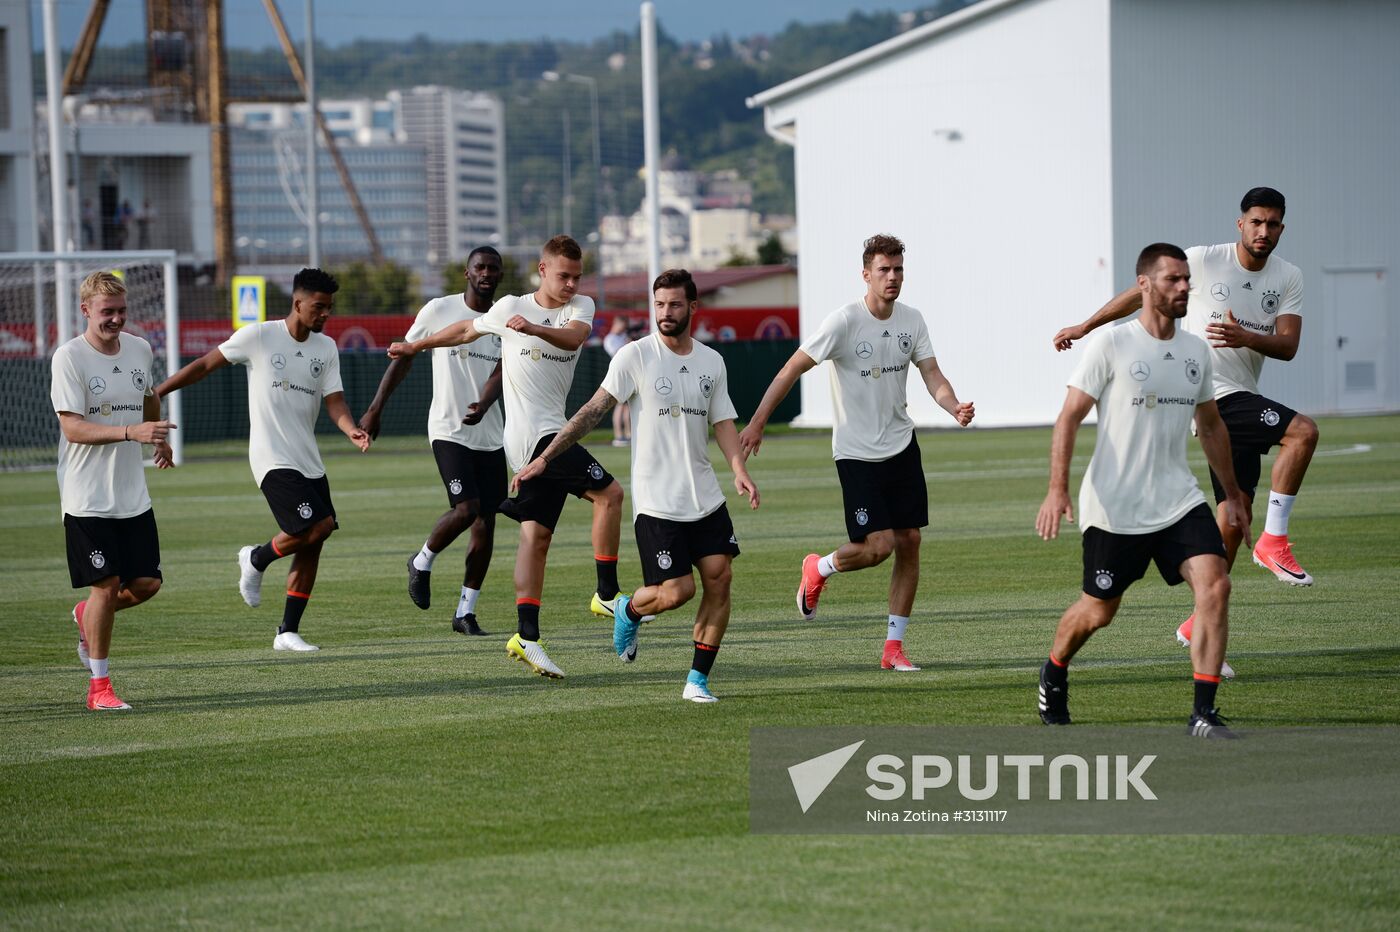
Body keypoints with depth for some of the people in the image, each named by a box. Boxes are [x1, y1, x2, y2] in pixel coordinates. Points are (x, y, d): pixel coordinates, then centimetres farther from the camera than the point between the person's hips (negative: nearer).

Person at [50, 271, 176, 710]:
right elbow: (73, 428, -20)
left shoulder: (140, 350, 7)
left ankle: (87, 616, 32)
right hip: (87, 497, -6)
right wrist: (131, 432, -29)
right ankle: (99, 686, 5)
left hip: (133, 494, 6)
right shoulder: (69, 358, -12)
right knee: (106, 585, -6)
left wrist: (159, 437, 37)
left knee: (146, 583, 3)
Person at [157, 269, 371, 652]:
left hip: (309, 461, 6)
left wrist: (352, 430, -21)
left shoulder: (326, 348, 10)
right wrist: (157, 392, 2)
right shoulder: (258, 336, -6)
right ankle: (257, 559, 8)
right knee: (312, 527, -21)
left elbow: (334, 401, 0)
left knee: (313, 544, 3)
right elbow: (204, 365, 2)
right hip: (272, 458, -6)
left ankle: (288, 632, 11)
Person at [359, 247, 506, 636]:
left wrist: (483, 405, -28)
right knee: (466, 508, -19)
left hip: (489, 434, 4)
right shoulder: (440, 311, -2)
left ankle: (465, 611, 10)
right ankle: (422, 562, 10)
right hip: (448, 430, -4)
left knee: (487, 521, 1)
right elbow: (404, 357, 6)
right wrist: (375, 409, 5)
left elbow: (500, 371, -7)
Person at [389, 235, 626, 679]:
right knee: (609, 493, -15)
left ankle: (526, 636, -1)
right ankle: (607, 595, -9)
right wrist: (416, 346, 32)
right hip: (535, 432, -4)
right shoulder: (511, 308, 2)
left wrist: (534, 329, -35)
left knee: (537, 535, 1)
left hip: (549, 435, 4)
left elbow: (573, 338, -15)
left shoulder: (580, 307, 7)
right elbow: (467, 330, 20)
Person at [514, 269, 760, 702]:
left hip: (705, 499, 5)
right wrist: (545, 457, -11)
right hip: (655, 500, -5)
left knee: (718, 580, -6)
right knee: (676, 591, -10)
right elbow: (594, 410, -7)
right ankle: (628, 611, 24)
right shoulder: (635, 356, -6)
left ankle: (698, 679, 5)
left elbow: (723, 421, 10)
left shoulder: (711, 361, 8)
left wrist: (739, 470, -8)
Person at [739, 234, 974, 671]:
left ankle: (893, 647, 10)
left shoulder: (911, 321, 1)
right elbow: (792, 370, -11)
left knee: (908, 542, 1)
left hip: (901, 446, 6)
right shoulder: (843, 322, -16)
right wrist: (757, 423, -11)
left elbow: (933, 377, 0)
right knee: (878, 545, -13)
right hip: (856, 451, -6)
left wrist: (955, 407, -22)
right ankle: (818, 569, 20)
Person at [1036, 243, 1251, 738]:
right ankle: (1053, 675, 40)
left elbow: (1211, 425, 21)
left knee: (1215, 586, -16)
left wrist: (1233, 495, 23)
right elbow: (1069, 417, -9)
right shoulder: (1110, 345, -9)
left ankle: (1203, 712, -12)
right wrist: (1057, 489, -18)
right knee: (1098, 611, 8)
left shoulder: (1197, 351, 8)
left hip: (1179, 502, 4)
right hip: (1114, 508, -4)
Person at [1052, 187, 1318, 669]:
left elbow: (1287, 345, -3)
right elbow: (1142, 293, 5)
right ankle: (1274, 541, -17)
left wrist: (1245, 337, -24)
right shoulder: (1203, 261, -6)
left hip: (1241, 401, 6)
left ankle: (1202, 626, 14)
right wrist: (1084, 327, 11)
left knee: (1234, 514, 5)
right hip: (1211, 394, -6)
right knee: (1303, 431, -25)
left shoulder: (1288, 278, 6)